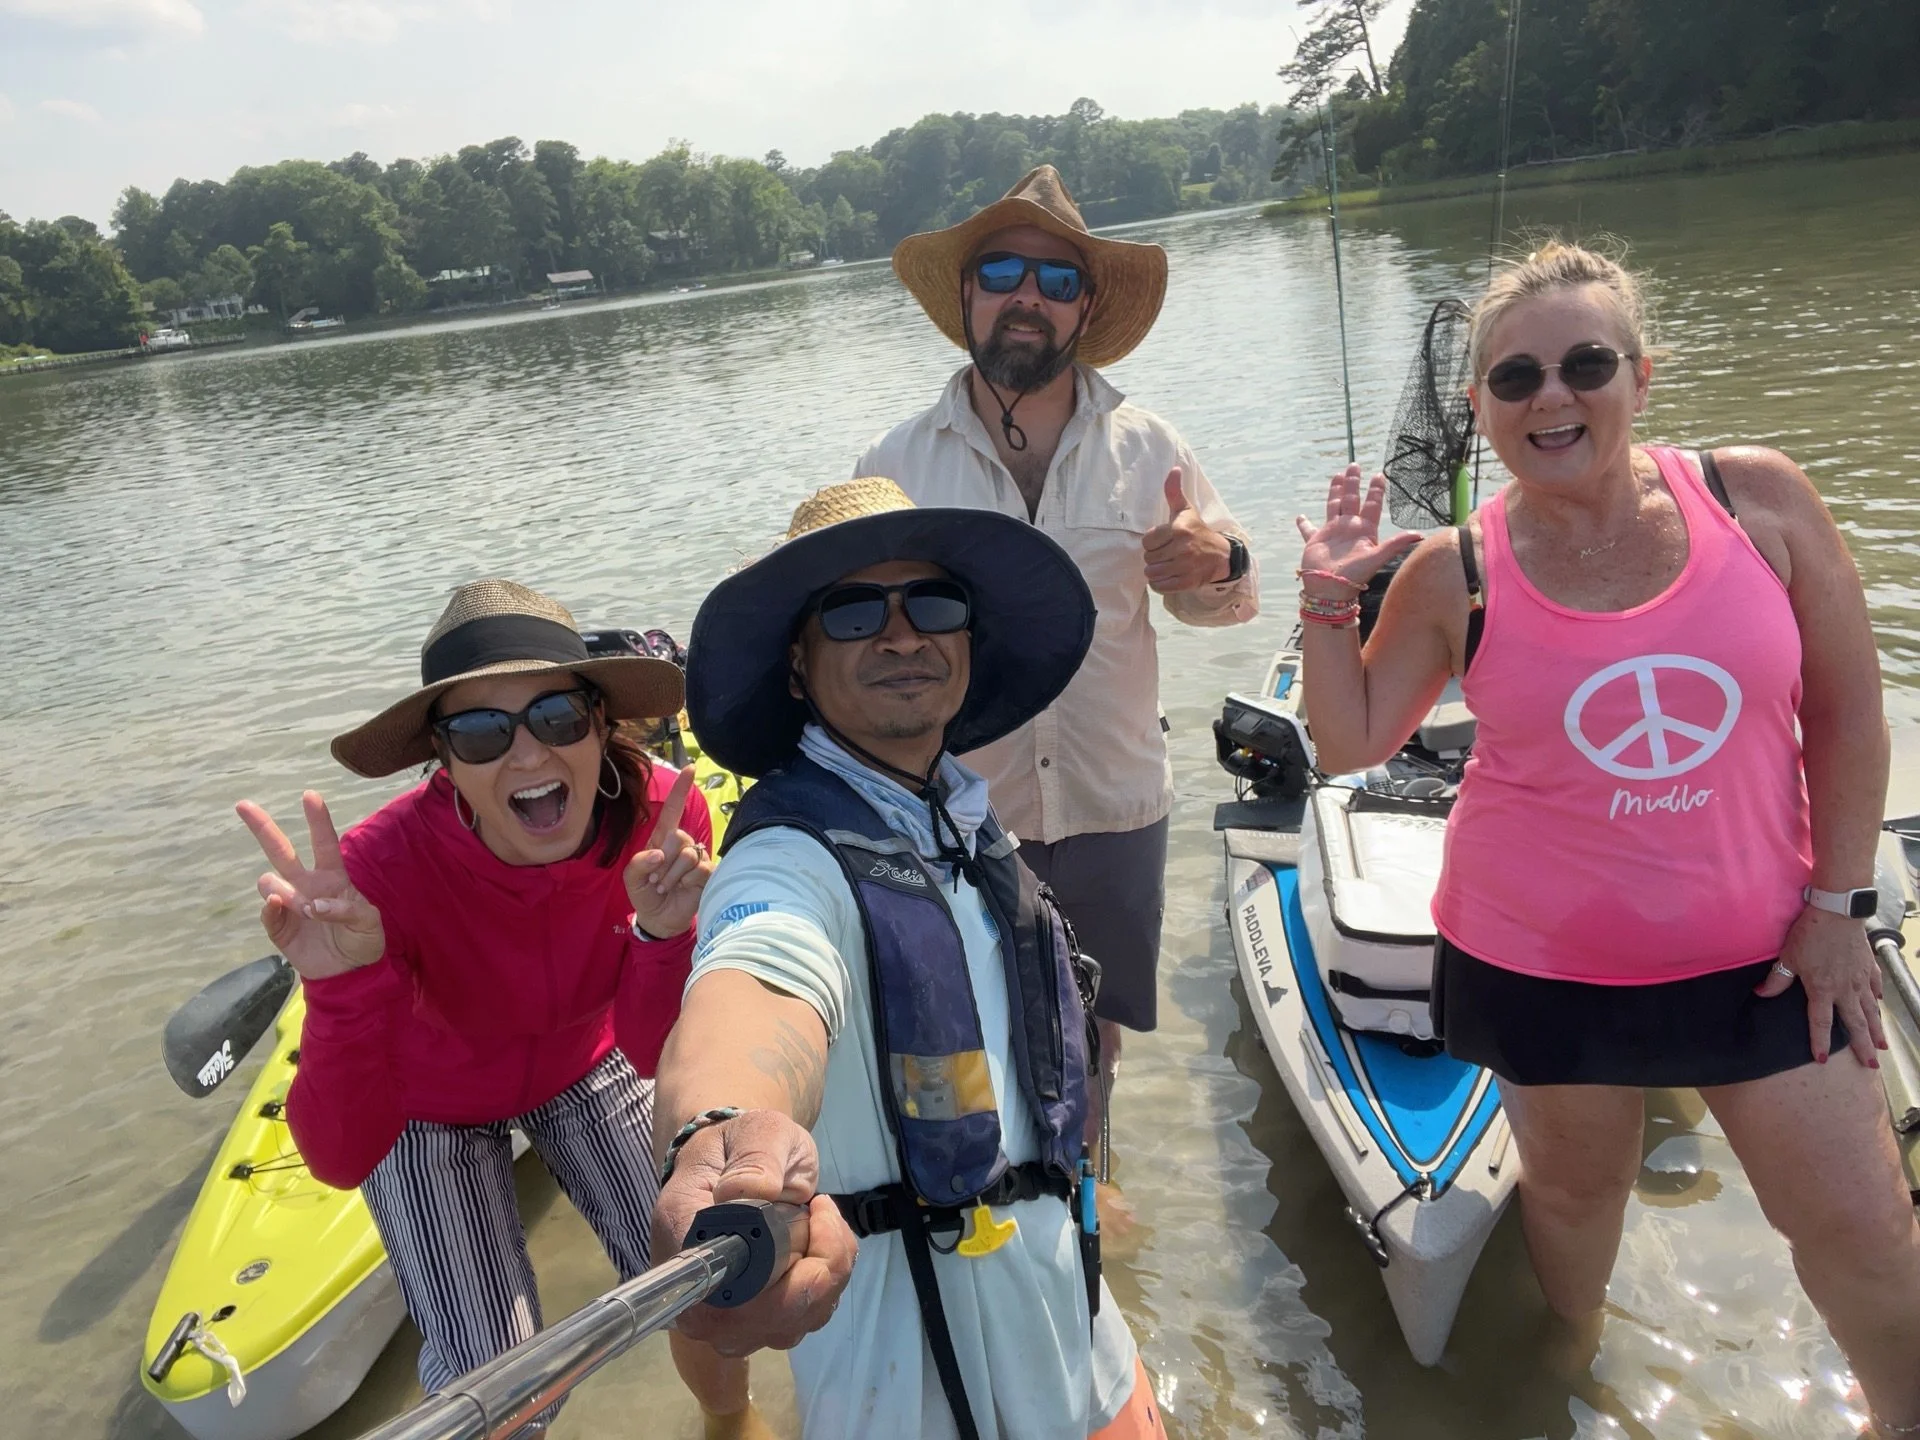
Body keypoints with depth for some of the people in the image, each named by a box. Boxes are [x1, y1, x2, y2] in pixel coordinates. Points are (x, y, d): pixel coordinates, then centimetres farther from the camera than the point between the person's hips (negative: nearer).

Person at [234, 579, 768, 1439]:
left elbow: (658, 1060, -24)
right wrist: (344, 989, -52)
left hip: (584, 1063, 2)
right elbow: (341, 1160, -35)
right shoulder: (383, 869, -36)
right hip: (431, 1103, -2)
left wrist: (666, 935, -43)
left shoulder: (662, 814, -29)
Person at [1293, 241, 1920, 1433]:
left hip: (1756, 946, 1)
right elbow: (1351, 742, -2)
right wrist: (1330, 601, -15)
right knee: (1575, 1193, 19)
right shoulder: (1456, 576, -10)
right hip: (1541, 961, 0)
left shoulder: (1758, 498, -9)